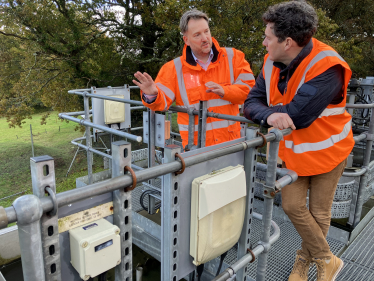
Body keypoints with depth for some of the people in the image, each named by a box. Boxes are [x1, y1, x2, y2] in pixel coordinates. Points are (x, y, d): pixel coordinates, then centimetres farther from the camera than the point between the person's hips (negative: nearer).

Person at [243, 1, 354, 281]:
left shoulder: (327, 68, -29)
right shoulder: (272, 62, -8)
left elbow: (296, 115, -35)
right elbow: (252, 102, -10)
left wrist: (267, 110, -18)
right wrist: (270, 115, -33)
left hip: (326, 150, -5)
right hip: (292, 150, 5)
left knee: (319, 213, 9)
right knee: (292, 205, 4)